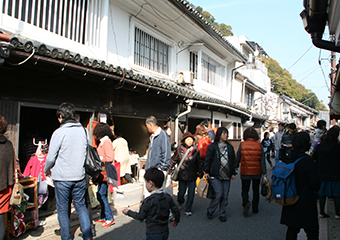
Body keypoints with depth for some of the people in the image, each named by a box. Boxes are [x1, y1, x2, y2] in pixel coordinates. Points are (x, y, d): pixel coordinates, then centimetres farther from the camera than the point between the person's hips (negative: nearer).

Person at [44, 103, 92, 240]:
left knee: (62, 209, 11)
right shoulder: (83, 130, 0)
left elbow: (51, 157, -9)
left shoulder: (59, 132, -14)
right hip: (79, 177, 4)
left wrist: (46, 170, 11)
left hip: (62, 178, -4)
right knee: (81, 206, 15)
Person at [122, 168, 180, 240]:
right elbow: (176, 211, 2)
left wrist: (128, 212, 9)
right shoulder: (168, 197, -5)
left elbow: (140, 217, -8)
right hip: (165, 232, 6)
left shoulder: (148, 201, -20)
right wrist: (176, 220, 23)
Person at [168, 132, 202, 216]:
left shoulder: (195, 150, 2)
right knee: (181, 193, 9)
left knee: (191, 194, 3)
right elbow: (173, 160, 3)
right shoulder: (179, 149, -4)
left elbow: (199, 162, 9)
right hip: (182, 175, -1)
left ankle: (188, 210, 21)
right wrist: (169, 170, 4)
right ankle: (180, 202, 43)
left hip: (192, 175, 1)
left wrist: (200, 173, 9)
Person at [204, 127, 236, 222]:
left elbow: (233, 160, 17)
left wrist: (233, 173, 14)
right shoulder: (212, 146, -2)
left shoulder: (230, 147, 12)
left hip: (226, 175, 5)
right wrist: (207, 172, -7)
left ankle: (222, 214, 21)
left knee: (225, 195, 6)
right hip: (215, 175, -5)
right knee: (219, 194, -8)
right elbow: (208, 159, -1)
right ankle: (209, 211, 14)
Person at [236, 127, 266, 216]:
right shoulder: (259, 145, -7)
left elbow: (238, 158, -2)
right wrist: (264, 173, -2)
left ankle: (246, 203, -14)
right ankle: (255, 208, 24)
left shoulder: (242, 145, -10)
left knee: (245, 190, 11)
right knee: (256, 190, 17)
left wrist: (236, 166, 16)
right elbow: (262, 160, -6)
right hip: (257, 172, 1)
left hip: (245, 172, -1)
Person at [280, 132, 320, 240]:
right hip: (306, 202, -6)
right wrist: (315, 190, 4)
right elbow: (314, 182, -17)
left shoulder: (286, 159, -1)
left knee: (292, 229, 15)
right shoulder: (307, 160, -19)